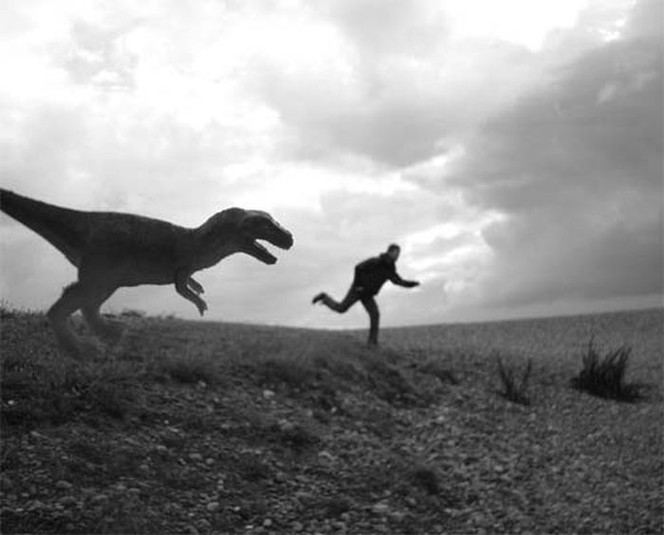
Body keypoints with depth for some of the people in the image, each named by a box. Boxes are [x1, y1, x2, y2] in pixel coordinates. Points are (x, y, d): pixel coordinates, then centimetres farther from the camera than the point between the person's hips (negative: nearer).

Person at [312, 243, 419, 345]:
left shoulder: (390, 268, 2)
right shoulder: (375, 261, -22)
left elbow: (399, 281, 13)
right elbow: (358, 268, -23)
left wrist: (412, 284, 1)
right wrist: (358, 284, -23)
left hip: (368, 295, 6)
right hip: (358, 290, -6)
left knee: (375, 314, -11)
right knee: (341, 308, -6)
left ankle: (373, 342, -9)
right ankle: (324, 298, 20)